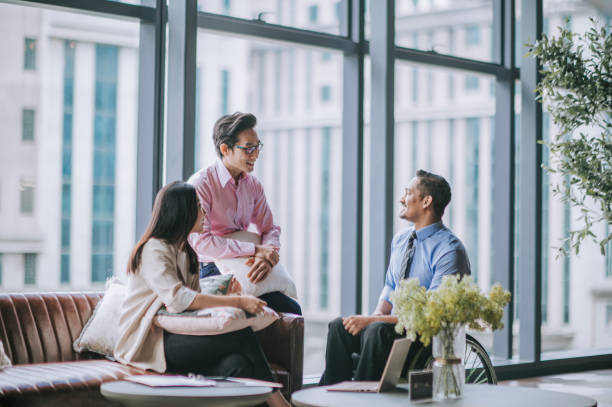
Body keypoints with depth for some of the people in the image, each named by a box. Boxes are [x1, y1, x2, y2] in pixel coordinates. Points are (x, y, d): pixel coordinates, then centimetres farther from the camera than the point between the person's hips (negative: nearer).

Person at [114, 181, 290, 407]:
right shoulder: (153, 250, -10)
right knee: (242, 335, -23)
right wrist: (237, 302, -24)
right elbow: (178, 299, -24)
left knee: (237, 365, -24)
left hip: (176, 337, 8)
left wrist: (223, 294, -6)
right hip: (148, 344, -8)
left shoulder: (186, 253, 21)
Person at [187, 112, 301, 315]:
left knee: (292, 310, -14)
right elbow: (201, 241, -20)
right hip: (210, 271, -7)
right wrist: (255, 250, -21)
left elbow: (270, 229, 11)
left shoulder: (253, 185, 11)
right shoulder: (200, 184, -11)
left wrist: (267, 257, -14)